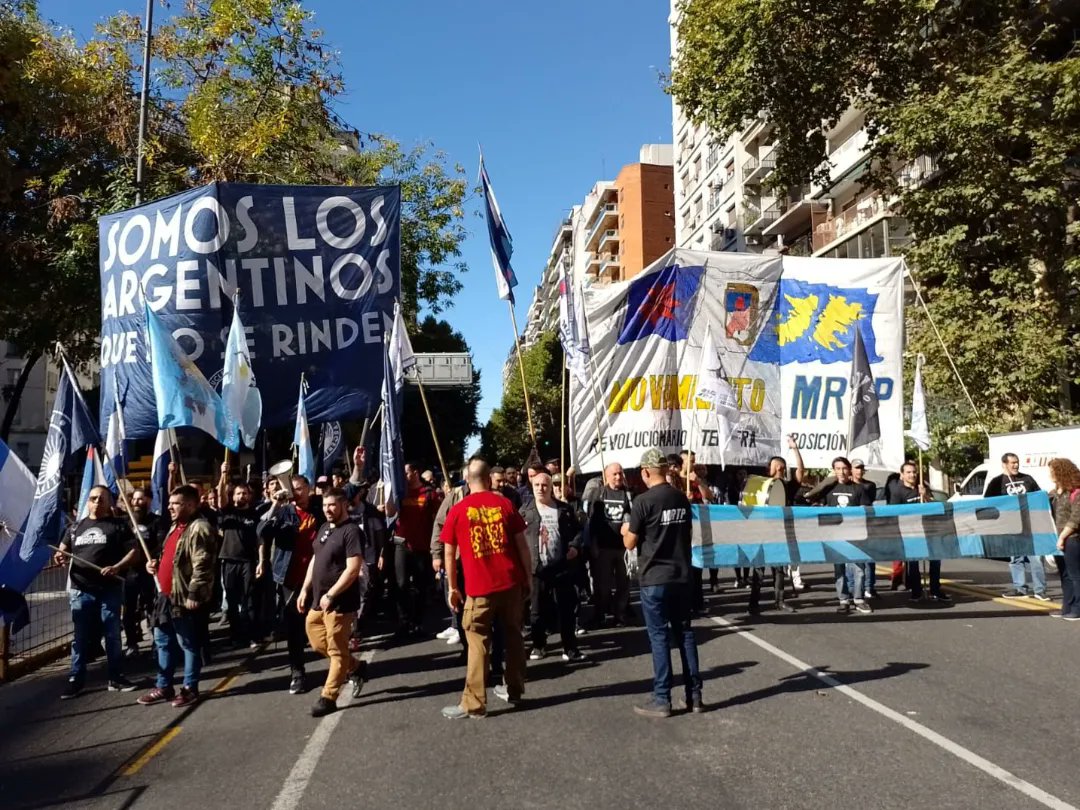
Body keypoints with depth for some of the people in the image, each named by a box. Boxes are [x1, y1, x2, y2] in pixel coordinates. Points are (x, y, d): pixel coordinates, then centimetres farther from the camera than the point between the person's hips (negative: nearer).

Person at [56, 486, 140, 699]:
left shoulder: (119, 526, 1)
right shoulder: (77, 527, 13)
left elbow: (134, 552, -4)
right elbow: (64, 548, 22)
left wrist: (117, 567, -19)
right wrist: (60, 556, -2)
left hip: (109, 590, -3)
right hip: (81, 590, 3)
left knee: (112, 635, 5)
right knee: (80, 637, 8)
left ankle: (116, 678, 14)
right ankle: (76, 679, 17)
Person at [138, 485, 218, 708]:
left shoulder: (199, 528, -17)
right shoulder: (176, 527, 16)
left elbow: (202, 566, -23)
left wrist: (194, 594, -25)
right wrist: (157, 565, 10)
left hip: (184, 597, -10)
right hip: (167, 594, 10)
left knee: (188, 644, 2)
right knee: (163, 641, 16)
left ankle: (190, 688, 13)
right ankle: (164, 686, 27)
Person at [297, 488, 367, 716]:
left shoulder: (351, 531, -15)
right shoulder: (324, 528, 11)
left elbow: (353, 569, -21)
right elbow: (315, 560, 19)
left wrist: (330, 596, -21)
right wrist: (305, 590, 12)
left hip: (339, 602, -9)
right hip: (318, 599, 9)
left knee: (337, 651, 2)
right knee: (317, 642, 17)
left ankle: (328, 697, 13)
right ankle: (355, 668, 33)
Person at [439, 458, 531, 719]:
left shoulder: (458, 510, -1)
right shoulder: (505, 504, 3)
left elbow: (449, 554, 2)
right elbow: (522, 545, 4)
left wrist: (453, 587, 11)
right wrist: (528, 578, 13)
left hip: (480, 587, -3)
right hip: (511, 582, 3)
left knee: (478, 642, 3)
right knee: (513, 635, 17)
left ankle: (474, 703, 5)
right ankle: (514, 689, 28)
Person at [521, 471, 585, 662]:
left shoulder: (565, 509, 8)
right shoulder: (525, 511, 5)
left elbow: (577, 530, 13)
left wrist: (575, 546, -5)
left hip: (562, 567, 1)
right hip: (536, 568, -1)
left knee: (566, 609, 4)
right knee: (537, 609, 8)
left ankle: (570, 648, 14)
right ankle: (539, 646, 23)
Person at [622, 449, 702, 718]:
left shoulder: (643, 501, -13)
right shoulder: (682, 498, 6)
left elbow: (630, 543, -9)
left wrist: (625, 531, 11)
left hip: (654, 578, -6)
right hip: (681, 575, 6)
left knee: (659, 636, 0)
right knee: (685, 632, 12)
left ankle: (661, 700, 5)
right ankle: (694, 695, 18)